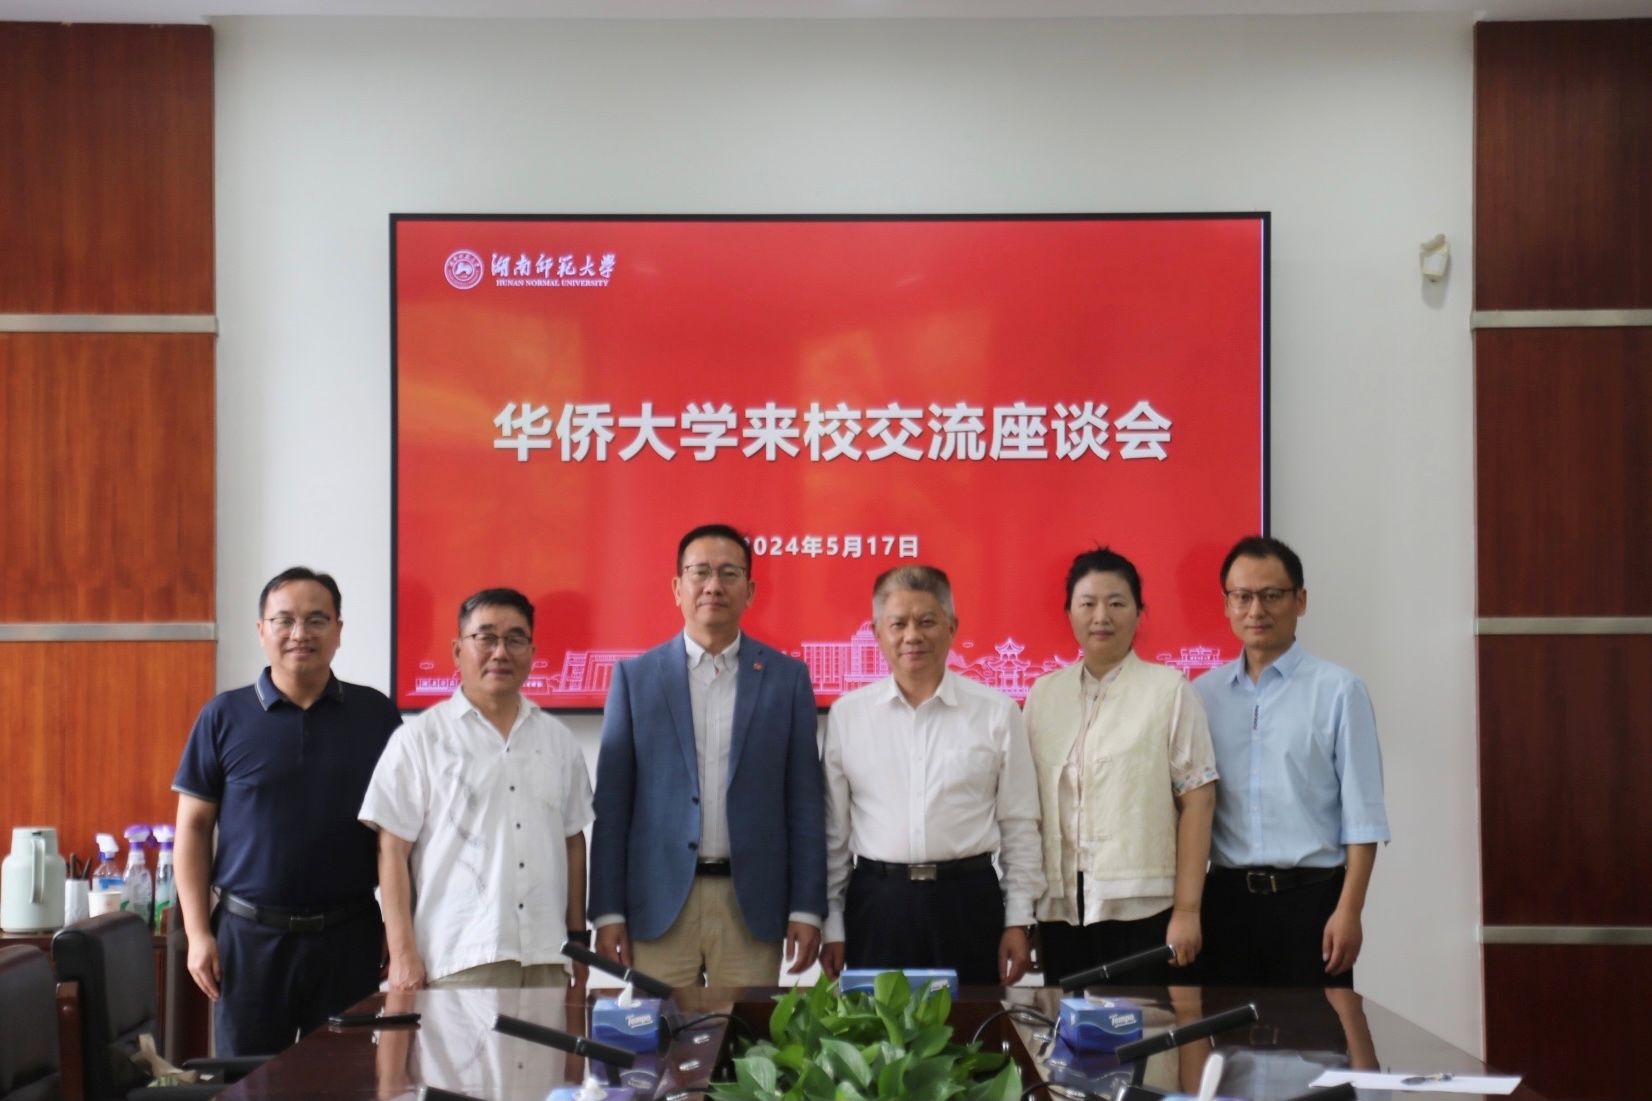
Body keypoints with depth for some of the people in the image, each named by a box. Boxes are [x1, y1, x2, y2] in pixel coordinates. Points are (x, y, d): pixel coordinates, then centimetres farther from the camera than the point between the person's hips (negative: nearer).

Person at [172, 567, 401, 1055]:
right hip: (249, 934, 0)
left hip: (349, 936, 1)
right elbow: (193, 828, 2)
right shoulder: (224, 716, 1)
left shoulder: (375, 714, 3)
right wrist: (198, 933, -4)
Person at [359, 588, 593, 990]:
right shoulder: (420, 738, 2)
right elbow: (393, 851, -1)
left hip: (546, 958, 4)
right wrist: (403, 953, -6)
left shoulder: (558, 739, 14)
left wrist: (578, 940, 13)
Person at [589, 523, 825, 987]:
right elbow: (612, 805, 4)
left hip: (752, 902, 0)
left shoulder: (787, 677, 5)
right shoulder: (636, 676, 5)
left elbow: (804, 803, 4)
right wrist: (608, 911, -2)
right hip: (658, 902, 0)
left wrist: (806, 909, -1)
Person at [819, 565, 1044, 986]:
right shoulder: (847, 713, 4)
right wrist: (832, 926, 7)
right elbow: (833, 828, 8)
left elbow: (1019, 824, 5)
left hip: (968, 902, -1)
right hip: (876, 902, 1)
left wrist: (1018, 920, 2)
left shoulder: (996, 711, 1)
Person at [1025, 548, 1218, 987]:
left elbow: (1198, 800, -4)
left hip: (1141, 905, -3)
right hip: (1060, 905, 4)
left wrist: (1187, 908, -9)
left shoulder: (1169, 689, -1)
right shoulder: (1043, 694, 11)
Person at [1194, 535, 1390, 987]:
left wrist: (1349, 911, -11)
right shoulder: (1203, 694, 7)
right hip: (1226, 899, 3)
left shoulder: (1337, 690, -3)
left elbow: (1362, 815, -5)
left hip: (1309, 898, -3)